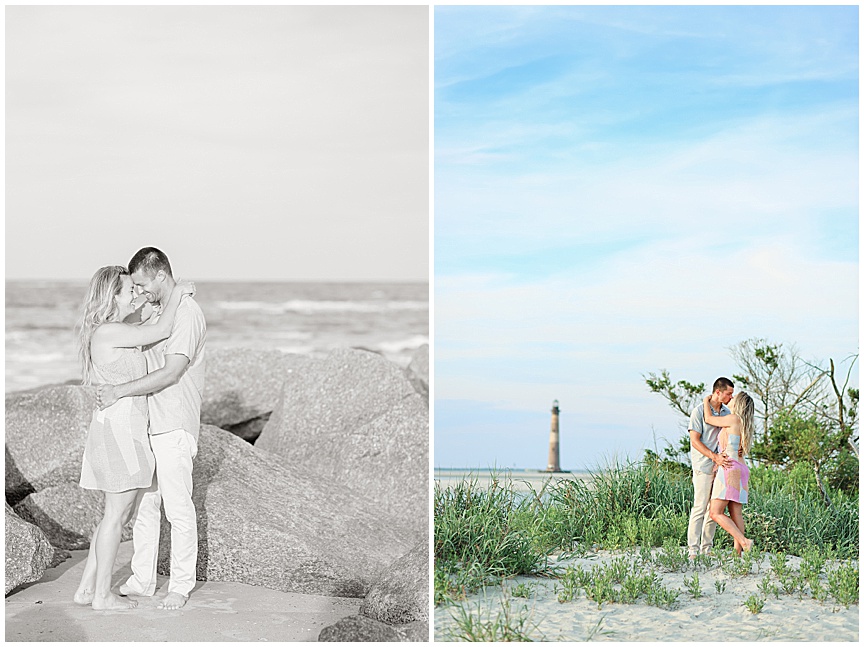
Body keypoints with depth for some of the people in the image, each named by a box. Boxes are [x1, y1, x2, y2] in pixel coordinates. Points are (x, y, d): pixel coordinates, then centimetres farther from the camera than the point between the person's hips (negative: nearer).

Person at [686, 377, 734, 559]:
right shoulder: (699, 411, -6)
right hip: (704, 466, -6)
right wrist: (714, 456, -20)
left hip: (720, 467, 6)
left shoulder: (726, 413, 14)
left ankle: (707, 548, 11)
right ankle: (693, 548, -5)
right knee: (700, 507, -8)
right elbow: (694, 440, -10)